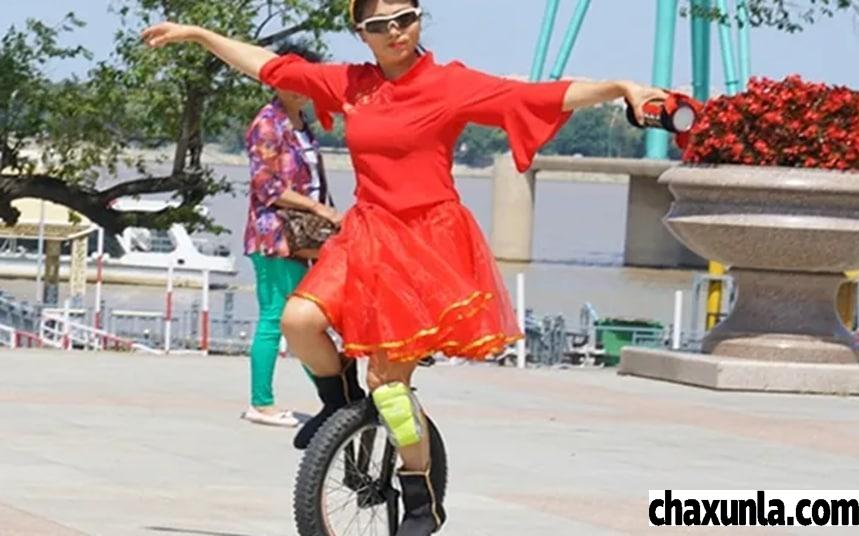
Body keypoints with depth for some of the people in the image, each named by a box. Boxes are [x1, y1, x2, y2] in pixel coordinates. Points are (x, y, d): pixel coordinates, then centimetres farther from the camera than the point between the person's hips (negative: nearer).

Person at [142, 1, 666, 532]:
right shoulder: (348, 85, 4)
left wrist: (621, 88, -28)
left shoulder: (450, 84, -8)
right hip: (367, 236, 5)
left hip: (428, 242, -4)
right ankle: (342, 405, 14)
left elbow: (544, 96, -16)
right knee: (300, 320, -18)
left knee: (388, 376, -6)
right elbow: (270, 66, 14)